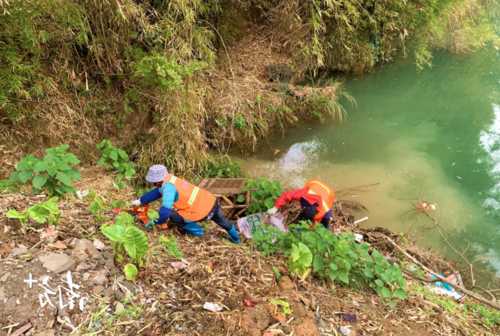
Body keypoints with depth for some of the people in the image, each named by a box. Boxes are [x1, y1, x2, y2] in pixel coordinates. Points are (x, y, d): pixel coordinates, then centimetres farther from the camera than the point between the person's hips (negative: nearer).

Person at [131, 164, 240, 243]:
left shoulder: (168, 187, -22)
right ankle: (235, 237, 56)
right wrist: (140, 201, 21)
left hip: (204, 211, -8)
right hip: (212, 201, 8)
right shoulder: (169, 179, 2)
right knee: (221, 219, 35)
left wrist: (154, 222, -10)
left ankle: (197, 231, 14)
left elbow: (165, 212, -28)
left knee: (172, 216, 3)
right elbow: (157, 191, 19)